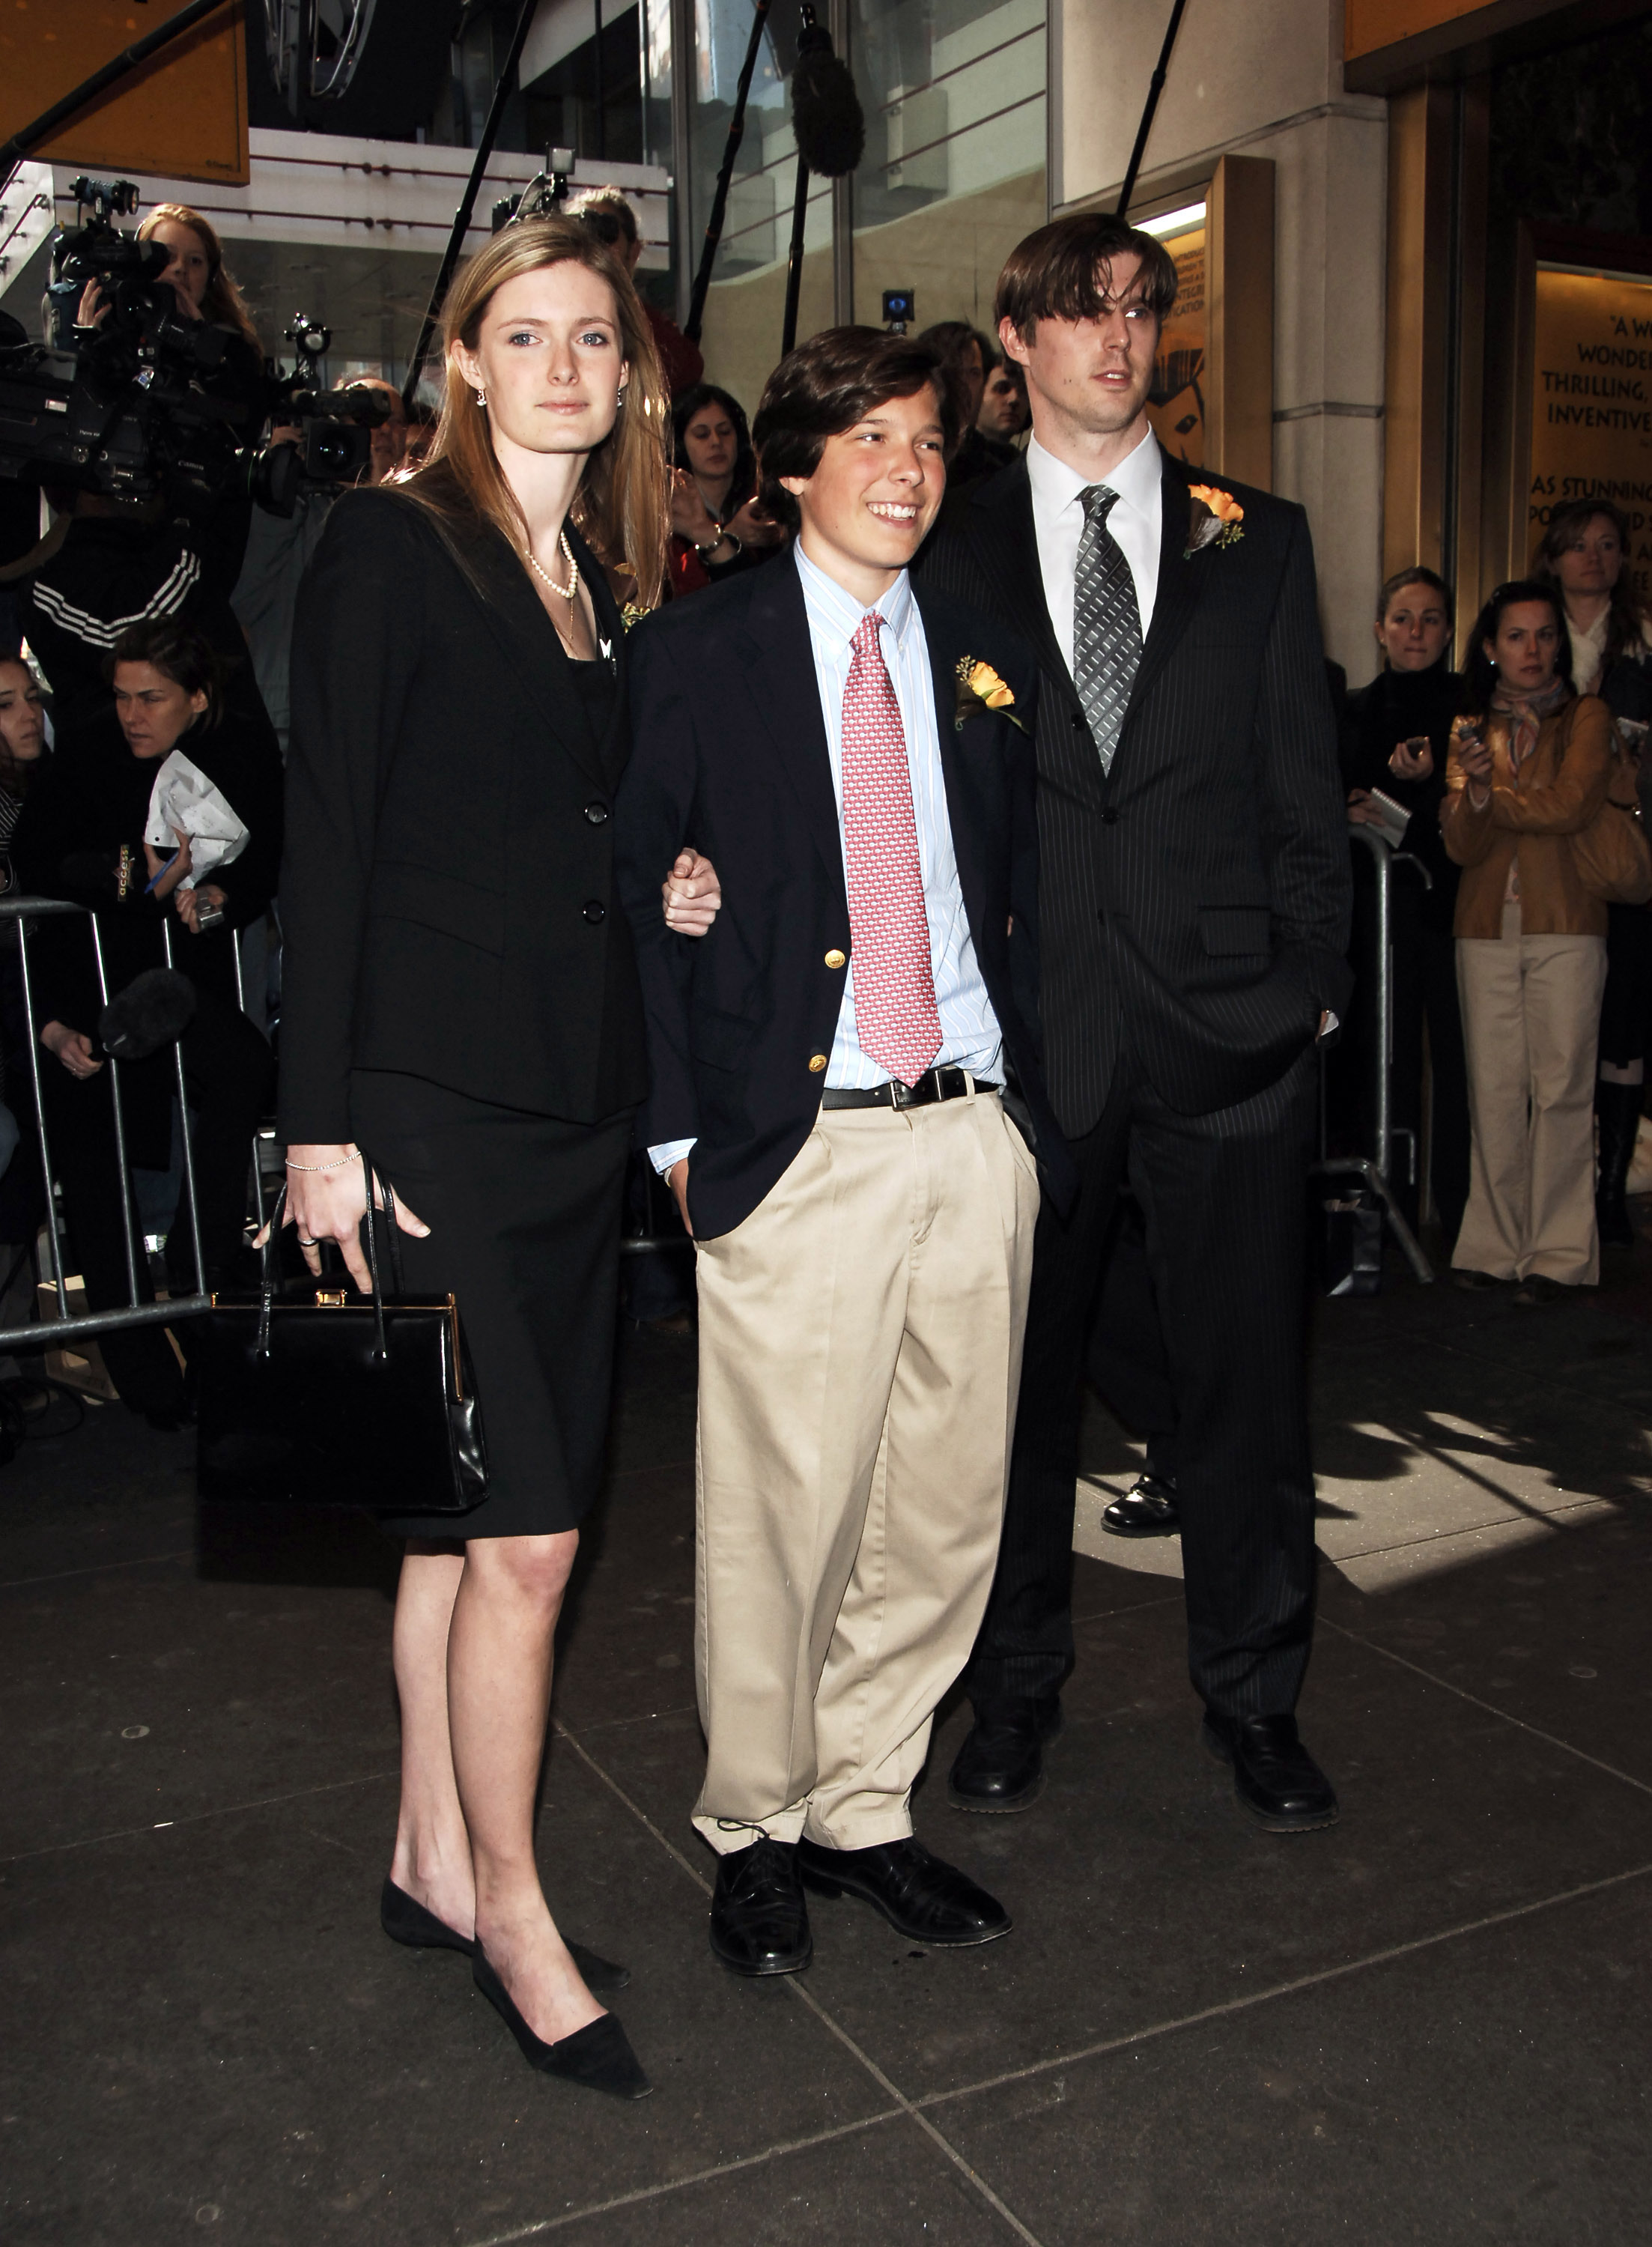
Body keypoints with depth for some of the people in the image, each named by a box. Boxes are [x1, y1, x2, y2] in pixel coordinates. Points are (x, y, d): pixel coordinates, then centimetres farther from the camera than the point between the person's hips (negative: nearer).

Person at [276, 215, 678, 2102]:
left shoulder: (607, 591, 16)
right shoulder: (391, 547, -5)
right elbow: (327, 842, -10)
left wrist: (671, 890, 5)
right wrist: (322, 1126, -14)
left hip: (573, 1105, 7)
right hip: (431, 1102, -7)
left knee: (460, 1520, 14)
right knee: (524, 1534, -4)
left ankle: (434, 1863, 29)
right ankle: (511, 1915, 16)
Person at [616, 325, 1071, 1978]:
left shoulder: (984, 662, 15)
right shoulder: (696, 652, 2)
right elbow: (635, 898, 0)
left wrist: (1031, 1092, 10)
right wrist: (675, 1132, -5)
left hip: (976, 1140, 5)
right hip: (798, 1146, -4)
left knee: (945, 1506, 9)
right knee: (779, 1511, 0)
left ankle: (865, 1806, 28)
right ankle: (756, 1828, 22)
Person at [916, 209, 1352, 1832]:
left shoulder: (1256, 540, 10)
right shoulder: (948, 550, 6)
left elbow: (1305, 783, 9)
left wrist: (1313, 975, 1)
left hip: (1229, 1025, 1)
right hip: (1023, 1023, -1)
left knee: (1244, 1372, 8)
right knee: (1017, 1372, 10)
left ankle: (1253, 1696, 26)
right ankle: (1014, 1684, 28)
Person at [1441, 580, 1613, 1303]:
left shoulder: (1586, 716, 6)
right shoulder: (1469, 731, 15)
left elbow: (1570, 804, -11)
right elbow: (1462, 845, 4)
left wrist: (1491, 797, -1)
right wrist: (1475, 793, -15)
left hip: (1565, 925, -3)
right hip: (1486, 929, 3)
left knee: (1561, 1086, -5)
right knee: (1493, 1089, 1)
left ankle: (1556, 1251, -1)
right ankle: (1494, 1244, 8)